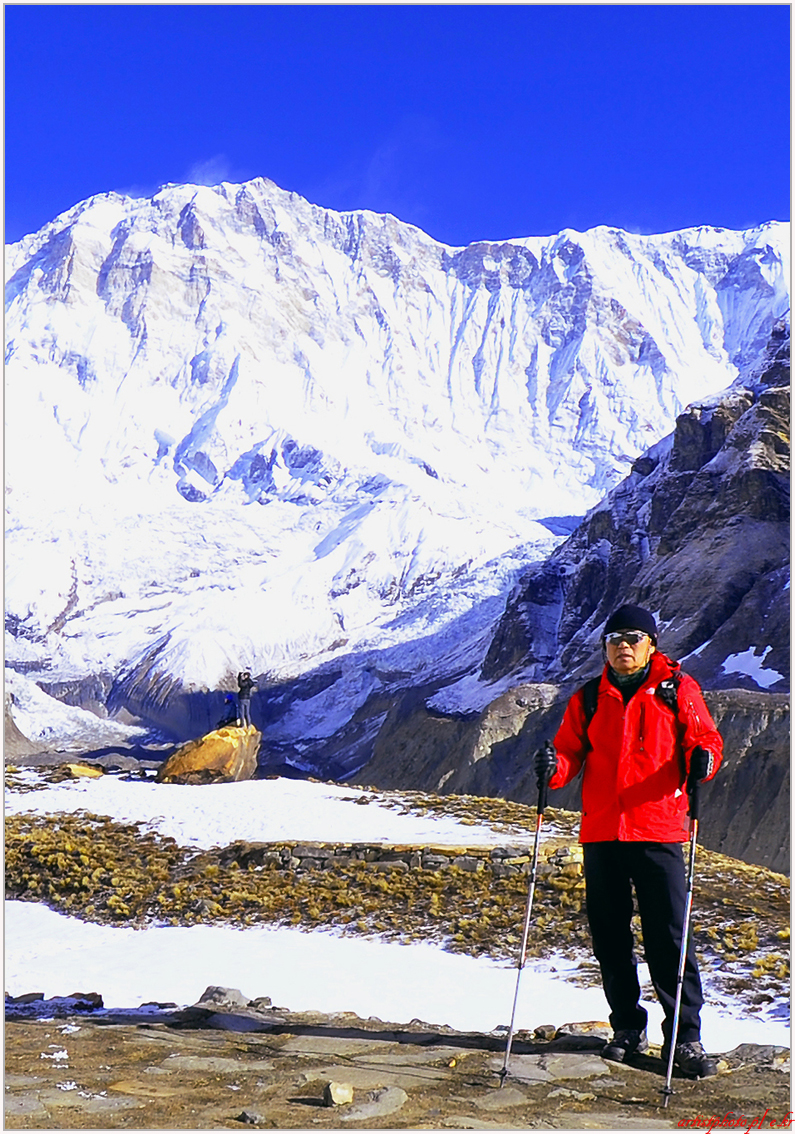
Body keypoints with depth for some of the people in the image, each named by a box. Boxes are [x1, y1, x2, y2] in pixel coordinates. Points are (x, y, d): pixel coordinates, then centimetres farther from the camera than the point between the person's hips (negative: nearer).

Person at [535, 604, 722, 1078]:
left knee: (670, 939, -3)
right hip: (601, 832, 3)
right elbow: (571, 751, 11)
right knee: (610, 938, 9)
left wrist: (702, 759, -18)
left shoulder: (678, 690, 5)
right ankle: (628, 1028, 23)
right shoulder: (589, 699, 12)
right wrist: (554, 767, -11)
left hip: (658, 832, -3)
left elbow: (705, 738, 5)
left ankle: (685, 1037, 7)